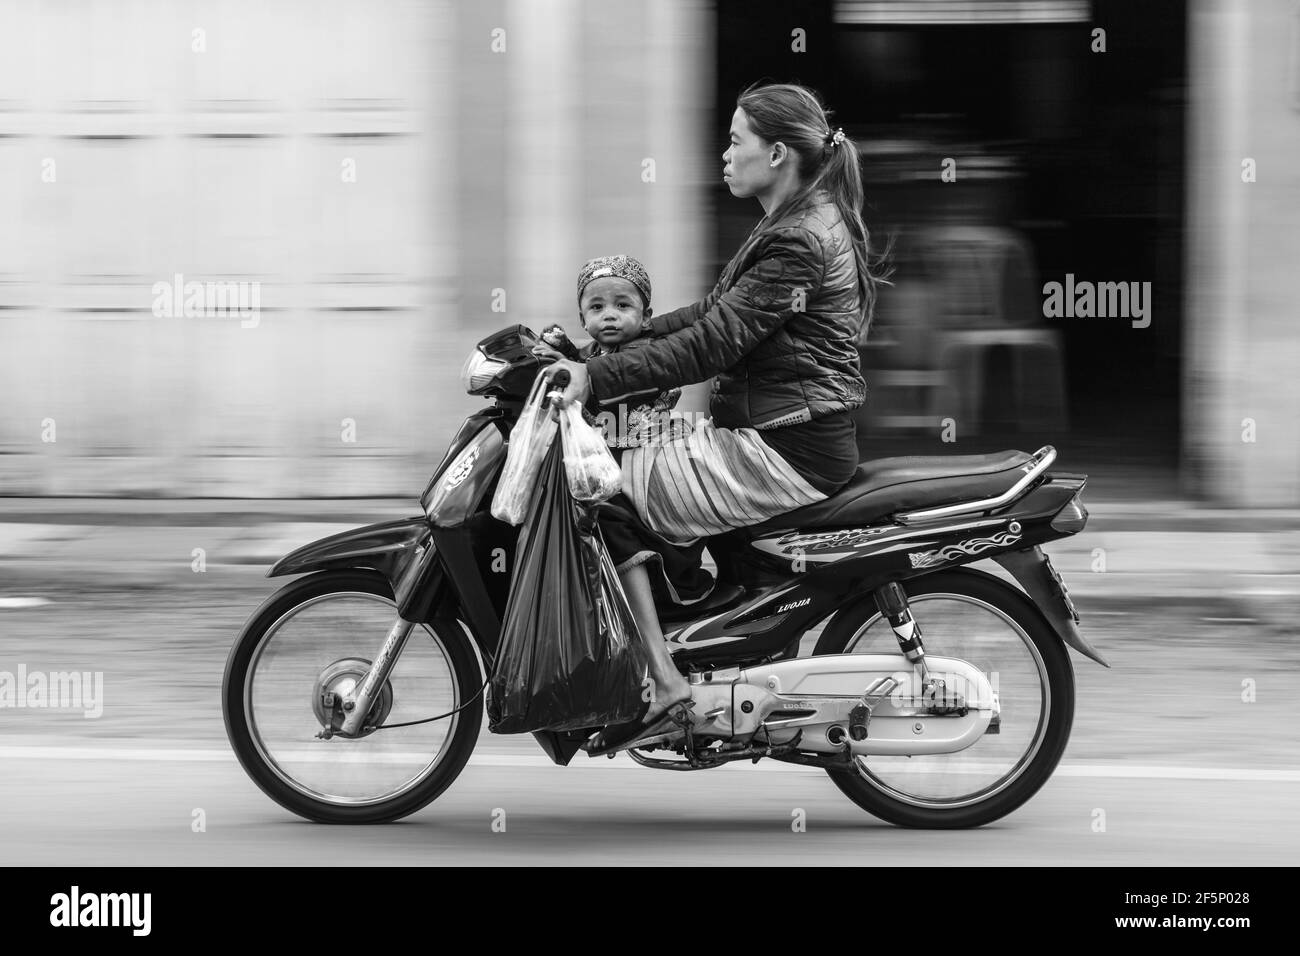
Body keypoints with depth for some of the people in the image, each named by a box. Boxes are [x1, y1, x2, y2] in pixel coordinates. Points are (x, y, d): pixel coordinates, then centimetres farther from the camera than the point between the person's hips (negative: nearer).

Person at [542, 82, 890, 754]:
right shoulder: (807, 222, 15)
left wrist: (596, 378, -22)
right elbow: (719, 313, 20)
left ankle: (663, 690, -14)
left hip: (782, 455, -10)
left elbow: (712, 343, -22)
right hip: (787, 434, 10)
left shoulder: (797, 243, -18)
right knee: (630, 468, 12)